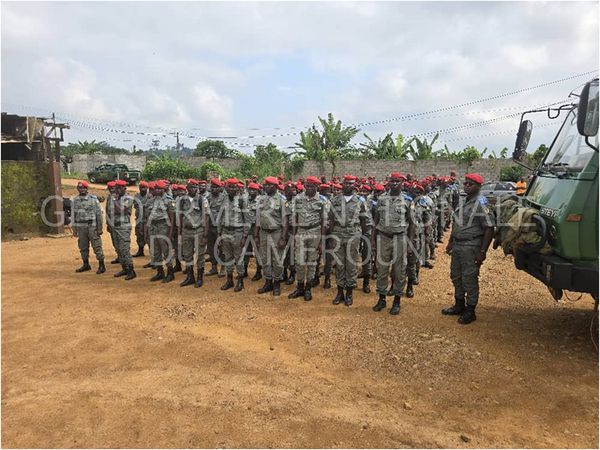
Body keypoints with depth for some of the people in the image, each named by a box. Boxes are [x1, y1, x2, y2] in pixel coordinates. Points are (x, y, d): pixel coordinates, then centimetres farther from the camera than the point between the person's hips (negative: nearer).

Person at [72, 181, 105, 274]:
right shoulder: (75, 201, 7)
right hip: (81, 227, 4)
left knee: (97, 246, -3)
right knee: (83, 247, 11)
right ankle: (86, 265, 25)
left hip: (92, 227, -4)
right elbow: (74, 215, 11)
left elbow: (99, 214, -3)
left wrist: (100, 228, -7)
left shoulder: (93, 199, -3)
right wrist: (74, 229, 8)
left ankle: (101, 266, 4)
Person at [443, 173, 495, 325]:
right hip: (457, 244, 8)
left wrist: (482, 252, -19)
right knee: (456, 276, 16)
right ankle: (459, 305, 30)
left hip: (471, 247, -8)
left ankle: (470, 311, 12)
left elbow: (489, 229, -16)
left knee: (469, 279, 0)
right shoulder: (462, 201, 11)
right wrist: (450, 242, 18)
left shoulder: (481, 204, -12)